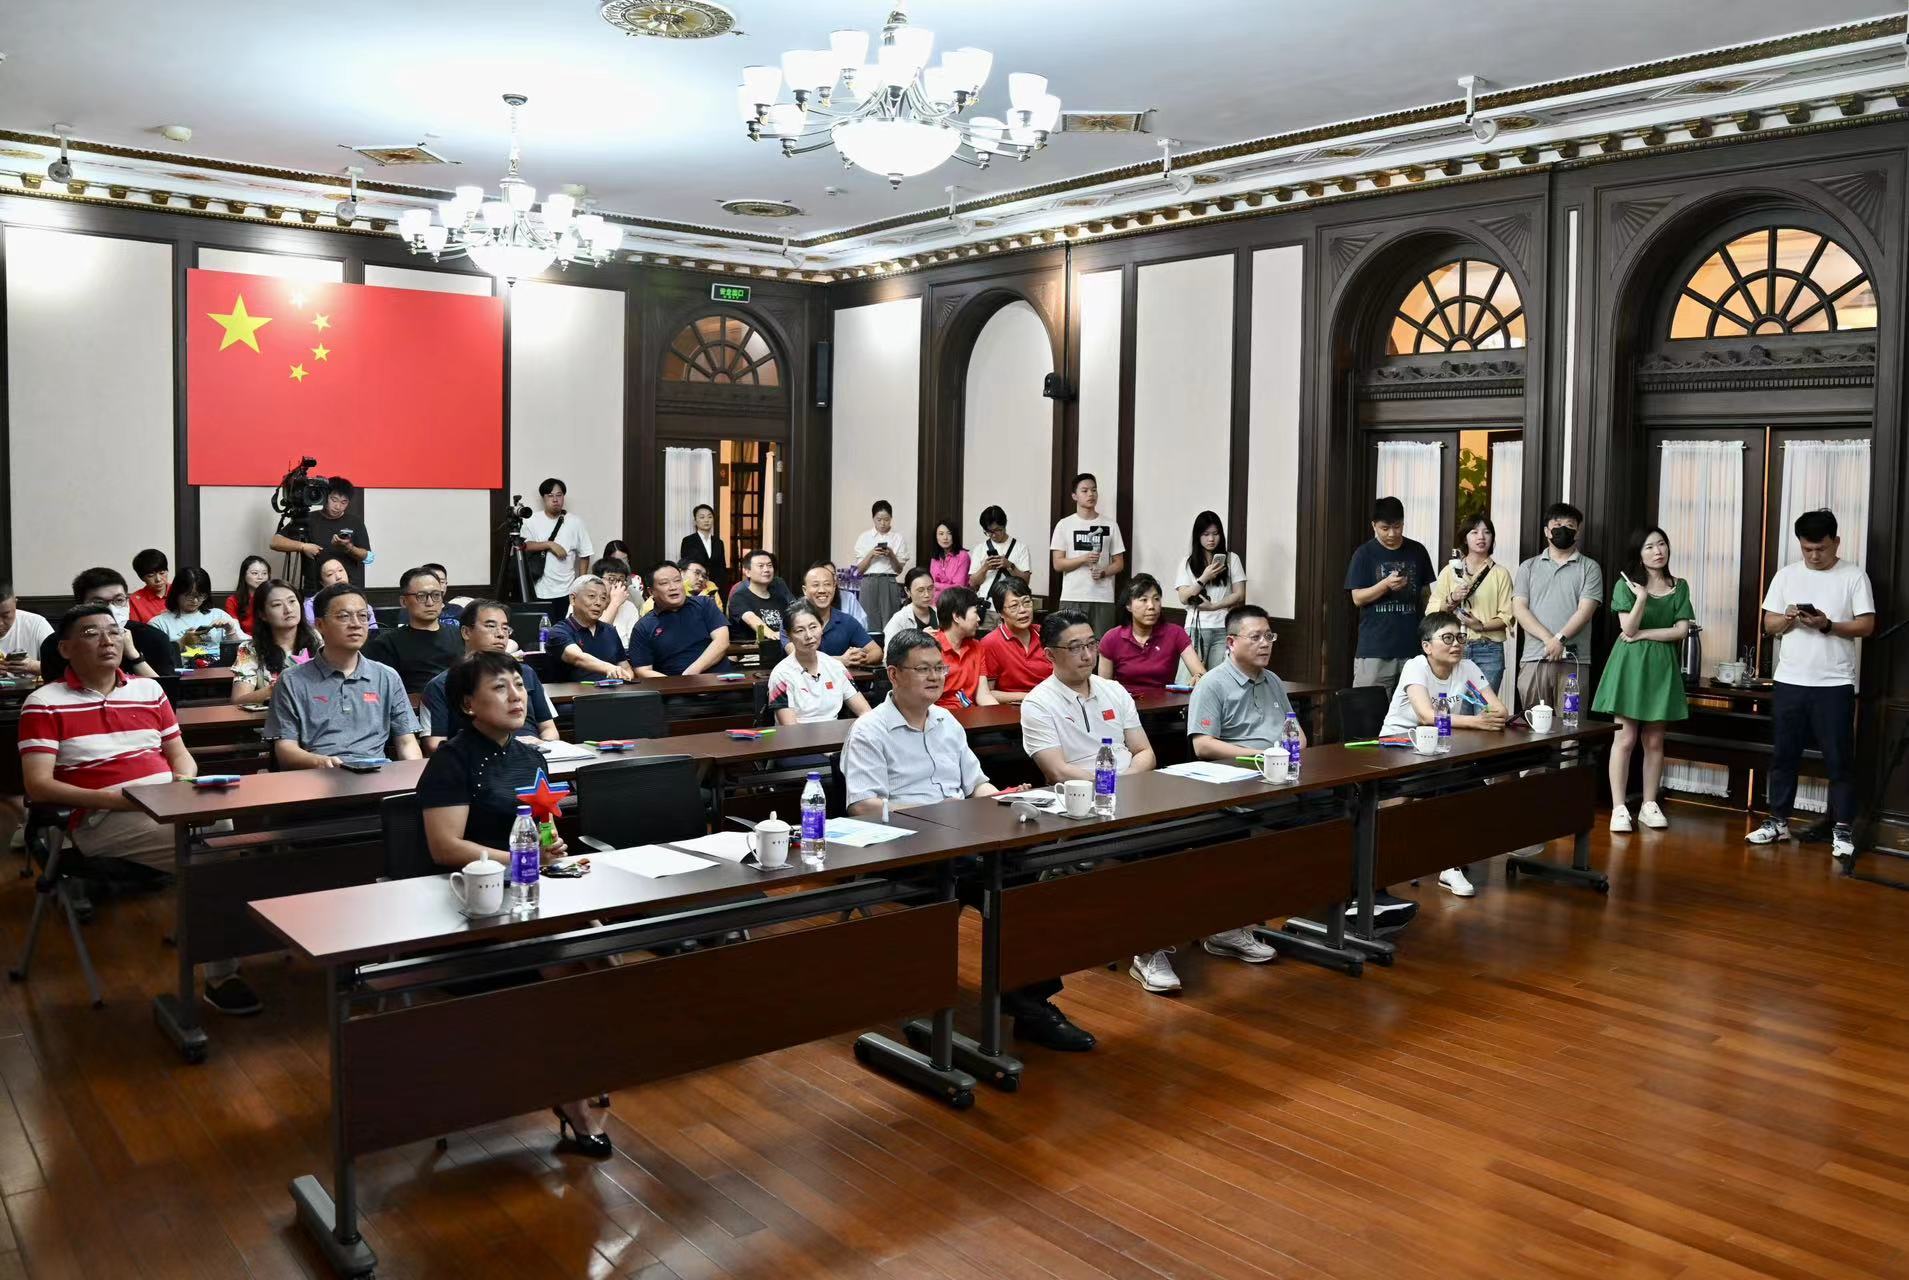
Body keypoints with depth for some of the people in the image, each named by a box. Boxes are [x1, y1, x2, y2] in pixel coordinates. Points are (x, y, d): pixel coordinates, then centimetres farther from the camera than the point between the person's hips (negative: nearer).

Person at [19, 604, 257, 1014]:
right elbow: (37, 785, -6)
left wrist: (185, 785, -2)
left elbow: (180, 754, 22)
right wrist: (110, 798, -18)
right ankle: (220, 975, -20)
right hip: (102, 820, -5)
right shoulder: (44, 703, 1)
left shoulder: (149, 690, 17)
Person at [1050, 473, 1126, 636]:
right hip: (1072, 598, -1)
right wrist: (1084, 558, -15)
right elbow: (1058, 564, 0)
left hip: (1103, 598, 1)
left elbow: (1119, 563, 11)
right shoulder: (1064, 525, 5)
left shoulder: (1110, 526, 8)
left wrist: (1103, 572, -10)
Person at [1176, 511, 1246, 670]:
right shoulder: (1188, 563, 7)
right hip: (1196, 627, 0)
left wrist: (1212, 606, -8)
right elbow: (1184, 599, -1)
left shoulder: (1231, 559, 7)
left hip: (1224, 628, 0)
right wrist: (1204, 578, -12)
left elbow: (1239, 595, 3)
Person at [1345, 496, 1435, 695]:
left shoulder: (1417, 552, 9)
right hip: (1374, 649, -2)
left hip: (1412, 645, 3)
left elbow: (1426, 593, 15)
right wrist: (1386, 584, -19)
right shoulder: (1365, 554, 1)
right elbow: (1357, 598, -2)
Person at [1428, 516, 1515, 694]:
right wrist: (1452, 599, -9)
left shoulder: (1501, 574, 9)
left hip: (1489, 651, -1)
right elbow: (1432, 611, 7)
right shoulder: (1450, 571, 12)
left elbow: (1507, 616, 1)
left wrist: (1481, 626, -13)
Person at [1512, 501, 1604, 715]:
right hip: (1533, 659, 2)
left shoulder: (1589, 567, 10)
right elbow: (1519, 609, 3)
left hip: (1574, 662, -1)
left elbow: (1585, 611, -1)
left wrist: (1560, 639, -16)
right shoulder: (1529, 567, 15)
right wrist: (1548, 639, -11)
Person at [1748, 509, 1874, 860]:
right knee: (1783, 755, 9)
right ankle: (1778, 821, 18)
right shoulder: (1786, 575, 7)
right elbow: (1769, 624, 8)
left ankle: (1842, 829, 8)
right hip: (1789, 681, 3)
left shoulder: (1854, 576, -1)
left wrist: (1828, 625, -19)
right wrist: (1788, 619, -14)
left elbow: (1867, 626, -5)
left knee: (1839, 759, 1)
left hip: (1835, 684, -3)